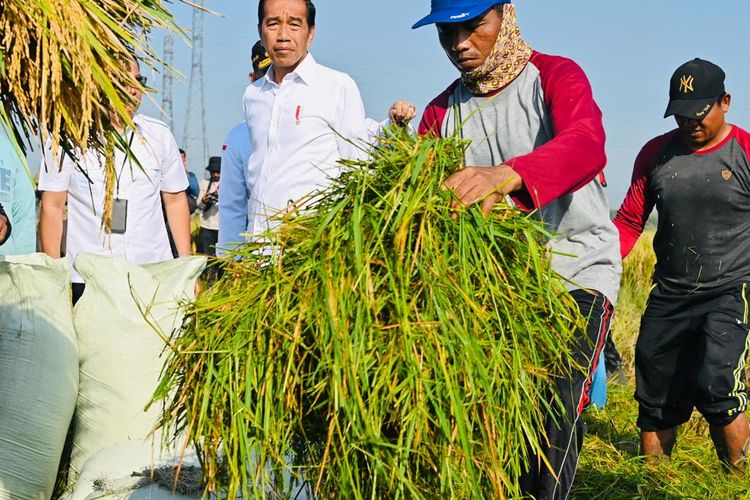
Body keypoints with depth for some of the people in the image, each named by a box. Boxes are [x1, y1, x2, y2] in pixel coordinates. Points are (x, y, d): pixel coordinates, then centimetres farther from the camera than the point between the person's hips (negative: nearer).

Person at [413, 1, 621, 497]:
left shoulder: (556, 76, -7)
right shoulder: (442, 113, 9)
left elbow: (587, 146, -29)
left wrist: (506, 176, -48)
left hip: (576, 267, -4)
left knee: (555, 411, -17)